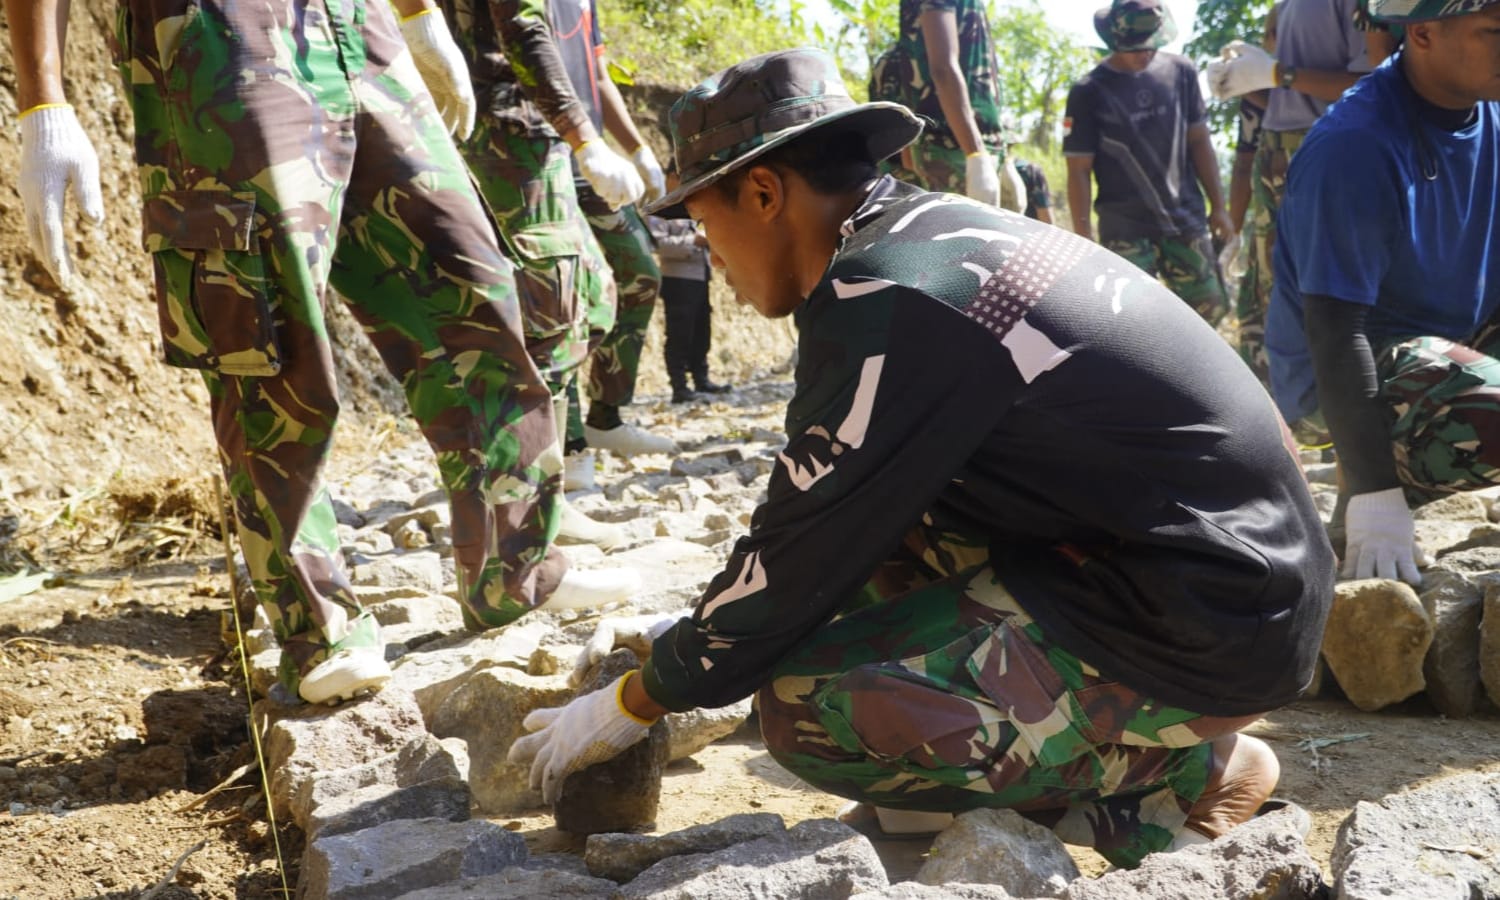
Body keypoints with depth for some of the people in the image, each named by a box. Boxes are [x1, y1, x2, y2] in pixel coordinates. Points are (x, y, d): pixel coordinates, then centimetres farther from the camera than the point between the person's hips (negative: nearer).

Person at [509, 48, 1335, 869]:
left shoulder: (881, 301, -19)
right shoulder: (938, 235, 10)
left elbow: (797, 562, -11)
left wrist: (629, 708, 4)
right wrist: (688, 628, 23)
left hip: (1211, 630, -9)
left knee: (805, 707, -14)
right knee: (867, 522, 13)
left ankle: (1181, 768, 0)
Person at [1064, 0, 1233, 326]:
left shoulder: (1180, 72, 5)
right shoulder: (1090, 92, -6)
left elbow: (1199, 141, 11)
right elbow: (1079, 170, -5)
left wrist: (1218, 205, 8)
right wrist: (1084, 237, -9)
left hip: (1186, 217, 4)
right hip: (1125, 226, -4)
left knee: (1210, 305, 5)